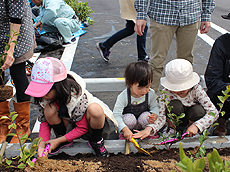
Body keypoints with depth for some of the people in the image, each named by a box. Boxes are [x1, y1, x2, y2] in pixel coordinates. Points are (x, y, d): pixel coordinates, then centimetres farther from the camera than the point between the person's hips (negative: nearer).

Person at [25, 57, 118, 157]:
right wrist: (42, 143, -22)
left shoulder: (76, 95, -33)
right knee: (49, 109, -25)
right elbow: (44, 121, -5)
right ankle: (63, 139, 0)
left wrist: (58, 141, -23)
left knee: (95, 109, -39)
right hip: (70, 126, 5)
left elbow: (82, 128, -24)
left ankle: (96, 141, -11)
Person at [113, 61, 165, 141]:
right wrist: (125, 129, -41)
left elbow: (154, 106, 2)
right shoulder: (123, 96, -26)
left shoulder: (151, 93, -15)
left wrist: (155, 114, -23)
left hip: (142, 122, 2)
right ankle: (123, 134, -4)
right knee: (129, 119, -33)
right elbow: (116, 115, -27)